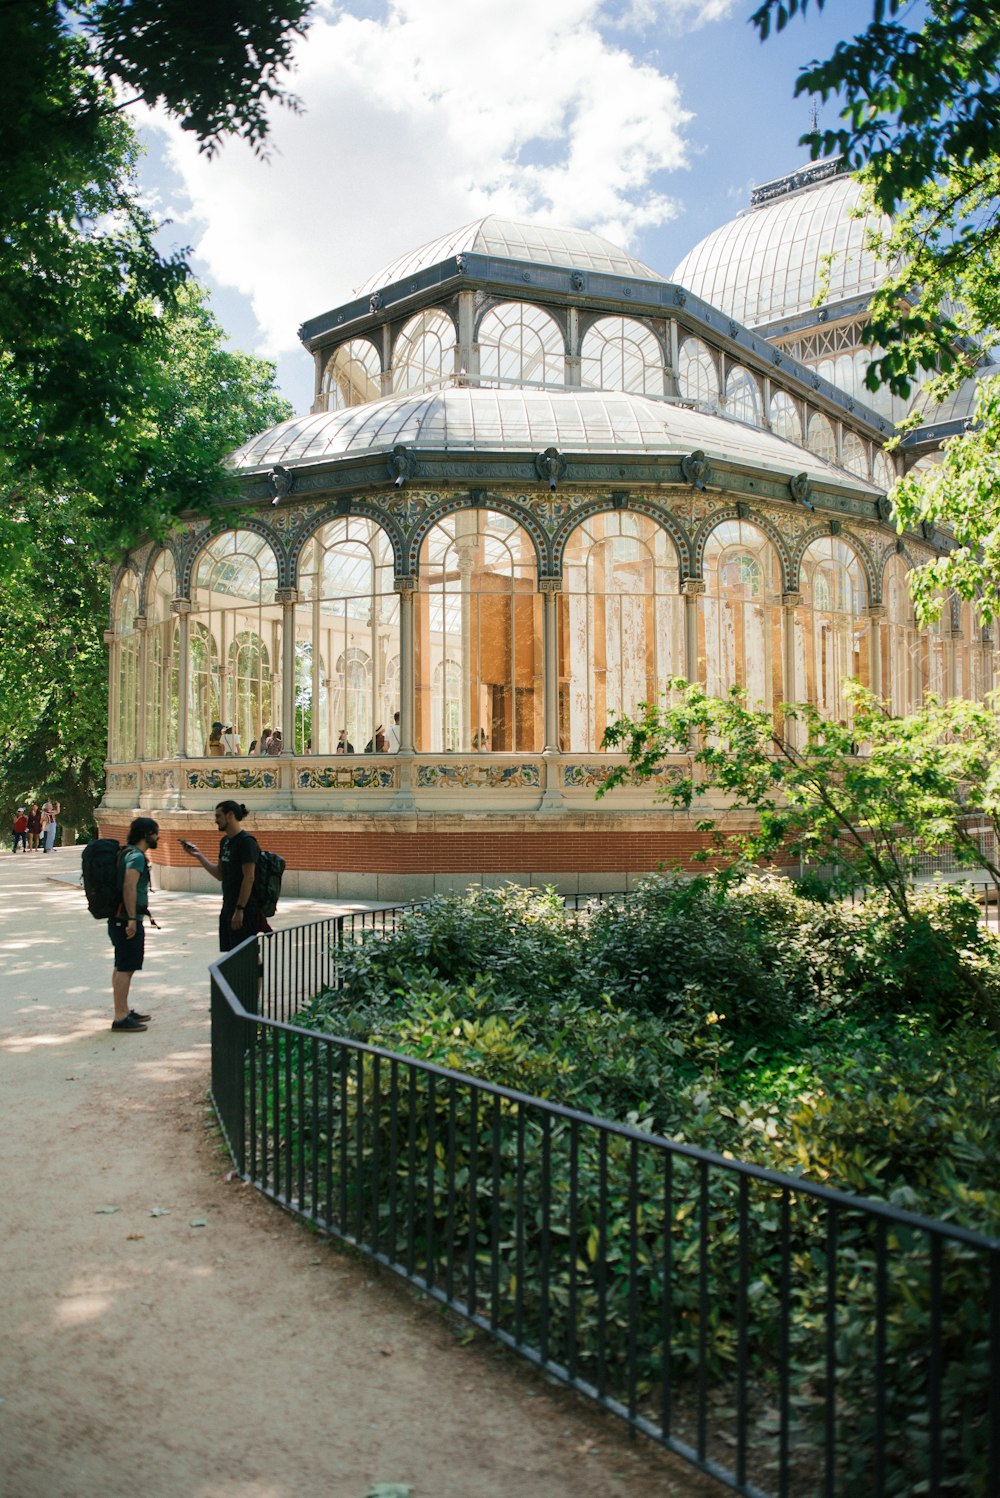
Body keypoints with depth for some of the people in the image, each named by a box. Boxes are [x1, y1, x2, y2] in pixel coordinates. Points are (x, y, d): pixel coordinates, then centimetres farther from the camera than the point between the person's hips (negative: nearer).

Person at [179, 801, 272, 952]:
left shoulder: (246, 842, -15)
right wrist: (198, 855, 12)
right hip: (228, 907, 9)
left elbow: (248, 878, -19)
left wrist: (240, 909, -21)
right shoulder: (225, 841, 13)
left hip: (244, 909, -9)